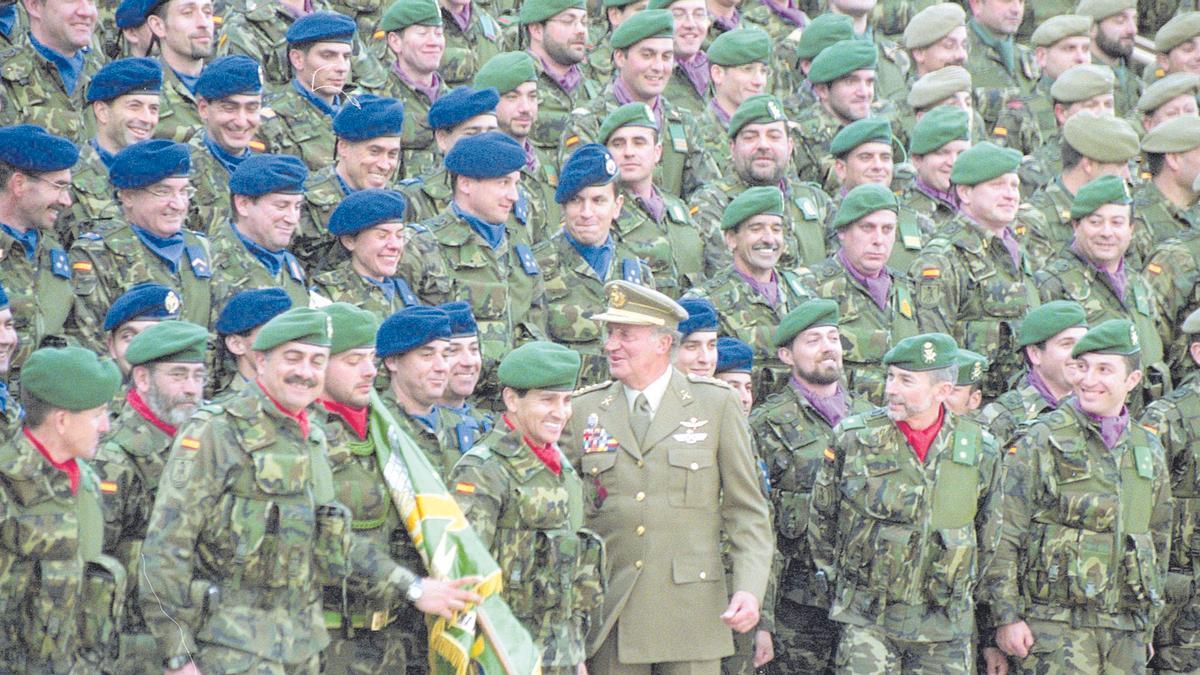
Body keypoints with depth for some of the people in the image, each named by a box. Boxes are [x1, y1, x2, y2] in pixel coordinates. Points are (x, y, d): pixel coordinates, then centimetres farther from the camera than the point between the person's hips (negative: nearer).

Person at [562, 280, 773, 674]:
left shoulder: (716, 405, 4)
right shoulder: (584, 411, 8)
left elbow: (747, 512, 4)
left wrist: (749, 590, -8)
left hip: (691, 612, -1)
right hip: (608, 618, 1)